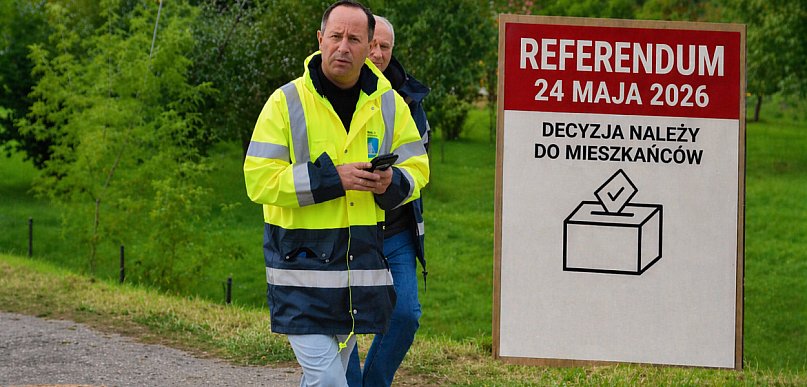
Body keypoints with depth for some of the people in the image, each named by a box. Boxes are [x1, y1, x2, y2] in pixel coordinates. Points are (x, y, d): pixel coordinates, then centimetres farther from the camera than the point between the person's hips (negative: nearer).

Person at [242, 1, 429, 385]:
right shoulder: (287, 102, -6)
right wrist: (331, 178, -21)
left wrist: (392, 182, -11)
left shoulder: (389, 105, 6)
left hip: (361, 261, 5)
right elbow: (258, 179, -11)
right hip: (301, 262, -5)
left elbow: (417, 167, 13)